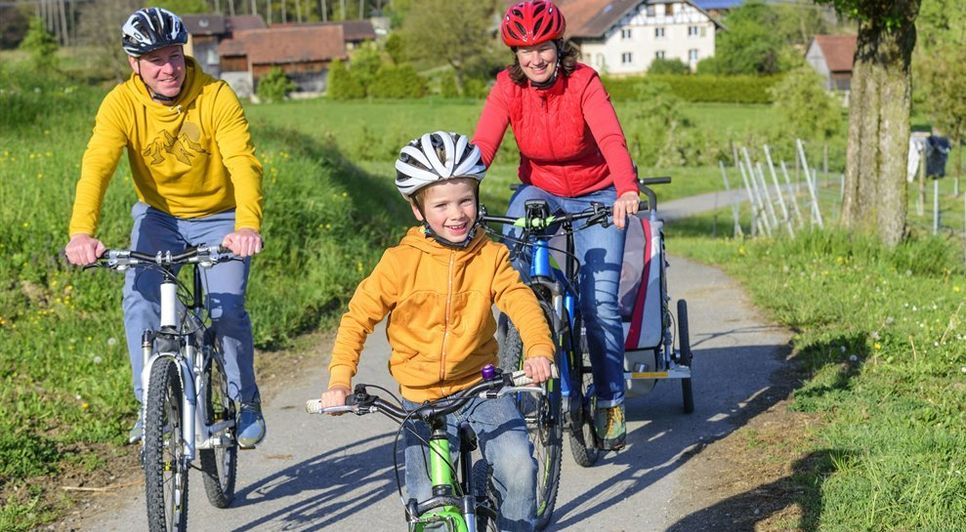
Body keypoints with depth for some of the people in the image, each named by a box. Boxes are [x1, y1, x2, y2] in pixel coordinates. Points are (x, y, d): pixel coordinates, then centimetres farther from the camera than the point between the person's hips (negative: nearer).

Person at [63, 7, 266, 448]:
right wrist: (81, 232, -48)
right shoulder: (121, 104, -18)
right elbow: (96, 167, -30)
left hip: (218, 217, -2)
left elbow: (243, 163, -34)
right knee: (140, 299, -20)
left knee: (226, 308, -17)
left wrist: (248, 226, -52)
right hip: (158, 215, 2)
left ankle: (245, 401, 7)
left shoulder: (216, 97, -23)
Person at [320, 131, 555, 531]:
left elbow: (521, 302, -16)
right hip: (421, 398, 0)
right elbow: (358, 318, -3)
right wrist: (339, 380, -14)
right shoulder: (400, 262, -8)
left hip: (480, 386, 0)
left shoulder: (491, 257, -4)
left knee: (518, 466, -22)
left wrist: (539, 348, -37)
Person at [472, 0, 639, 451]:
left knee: (599, 303, -12)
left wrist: (626, 190, -54)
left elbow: (611, 138, -36)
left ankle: (610, 401, 4)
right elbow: (482, 144, -24)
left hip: (595, 196, -2)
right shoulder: (508, 86, -13)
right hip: (539, 189, 2)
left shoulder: (584, 82, -21)